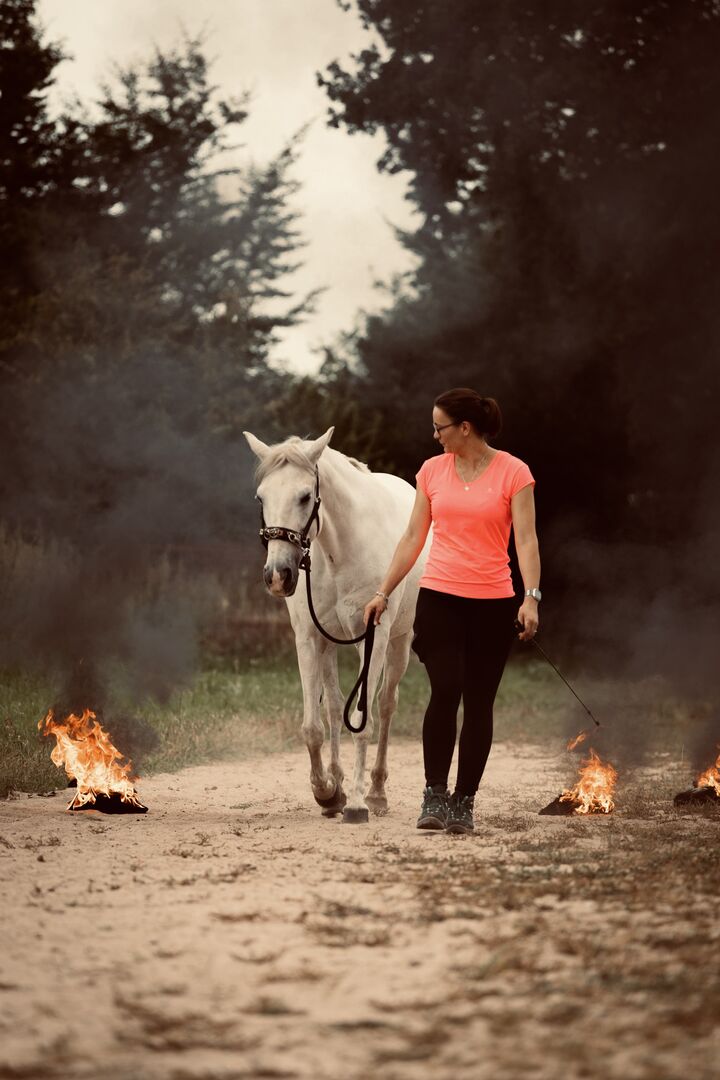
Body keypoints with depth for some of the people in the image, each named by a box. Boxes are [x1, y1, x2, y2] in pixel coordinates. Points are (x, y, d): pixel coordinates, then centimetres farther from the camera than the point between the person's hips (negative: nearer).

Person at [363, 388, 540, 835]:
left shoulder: (514, 472, -3)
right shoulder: (433, 470, 8)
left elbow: (526, 540, -9)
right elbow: (413, 538, 13)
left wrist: (532, 598, -21)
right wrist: (383, 593, 10)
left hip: (493, 602, -1)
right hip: (440, 597, 1)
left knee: (479, 702, 2)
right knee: (446, 690, -16)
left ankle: (464, 802, 11)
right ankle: (434, 796, -9)